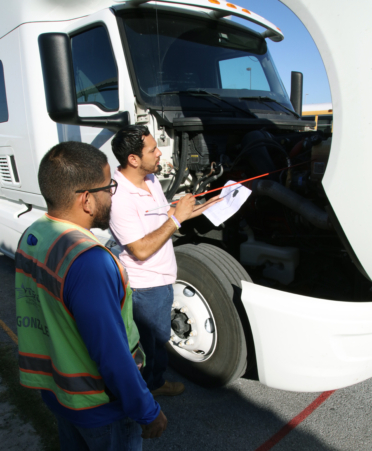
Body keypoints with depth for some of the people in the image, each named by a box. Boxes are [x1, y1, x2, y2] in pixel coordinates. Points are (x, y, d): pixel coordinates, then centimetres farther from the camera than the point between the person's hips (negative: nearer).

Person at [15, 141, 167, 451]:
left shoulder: (31, 237, -6)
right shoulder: (88, 261, -35)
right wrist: (149, 414, -16)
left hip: (56, 390, 8)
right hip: (100, 404, -7)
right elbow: (112, 354, -29)